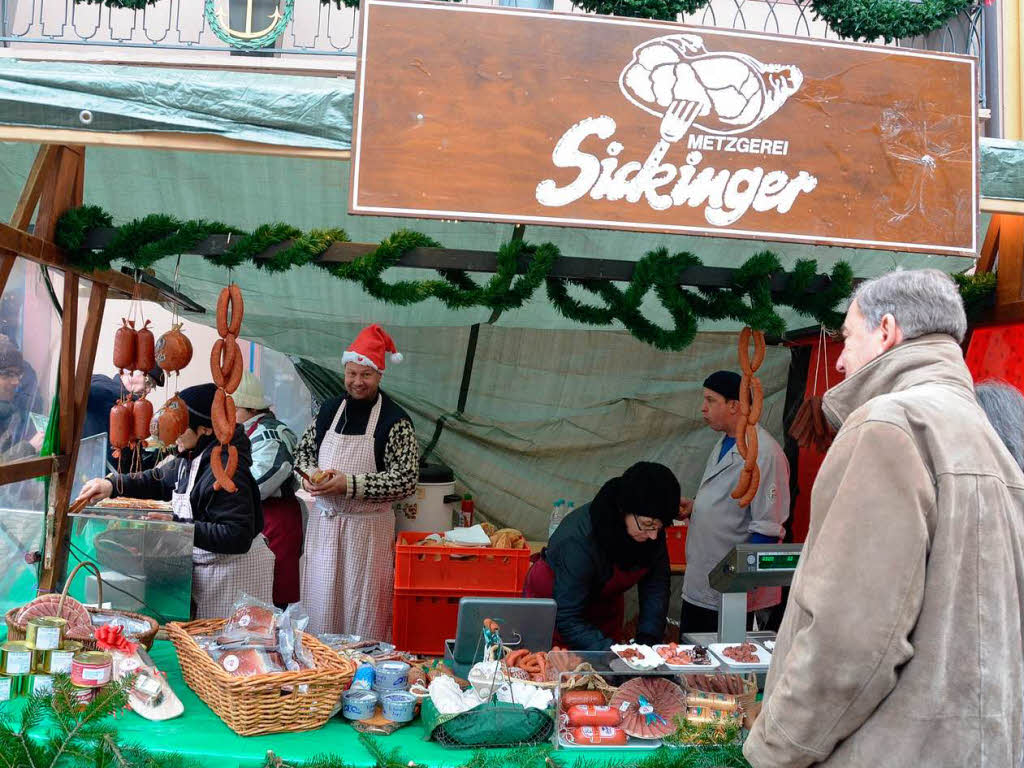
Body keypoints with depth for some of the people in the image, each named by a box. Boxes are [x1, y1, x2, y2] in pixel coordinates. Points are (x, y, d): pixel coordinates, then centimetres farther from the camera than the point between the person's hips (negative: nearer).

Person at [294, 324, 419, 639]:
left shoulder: (394, 420, -10)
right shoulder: (330, 409, 7)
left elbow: (405, 481, -16)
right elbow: (303, 449, 18)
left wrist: (349, 484, -22)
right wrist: (309, 473, -5)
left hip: (368, 527, -5)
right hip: (323, 521, 5)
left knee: (364, 606, 3)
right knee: (320, 600, 13)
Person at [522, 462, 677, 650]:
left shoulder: (652, 529, -22)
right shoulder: (578, 540, -39)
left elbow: (656, 586, -14)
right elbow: (567, 620, -36)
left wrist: (647, 638, -27)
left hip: (605, 603, 5)